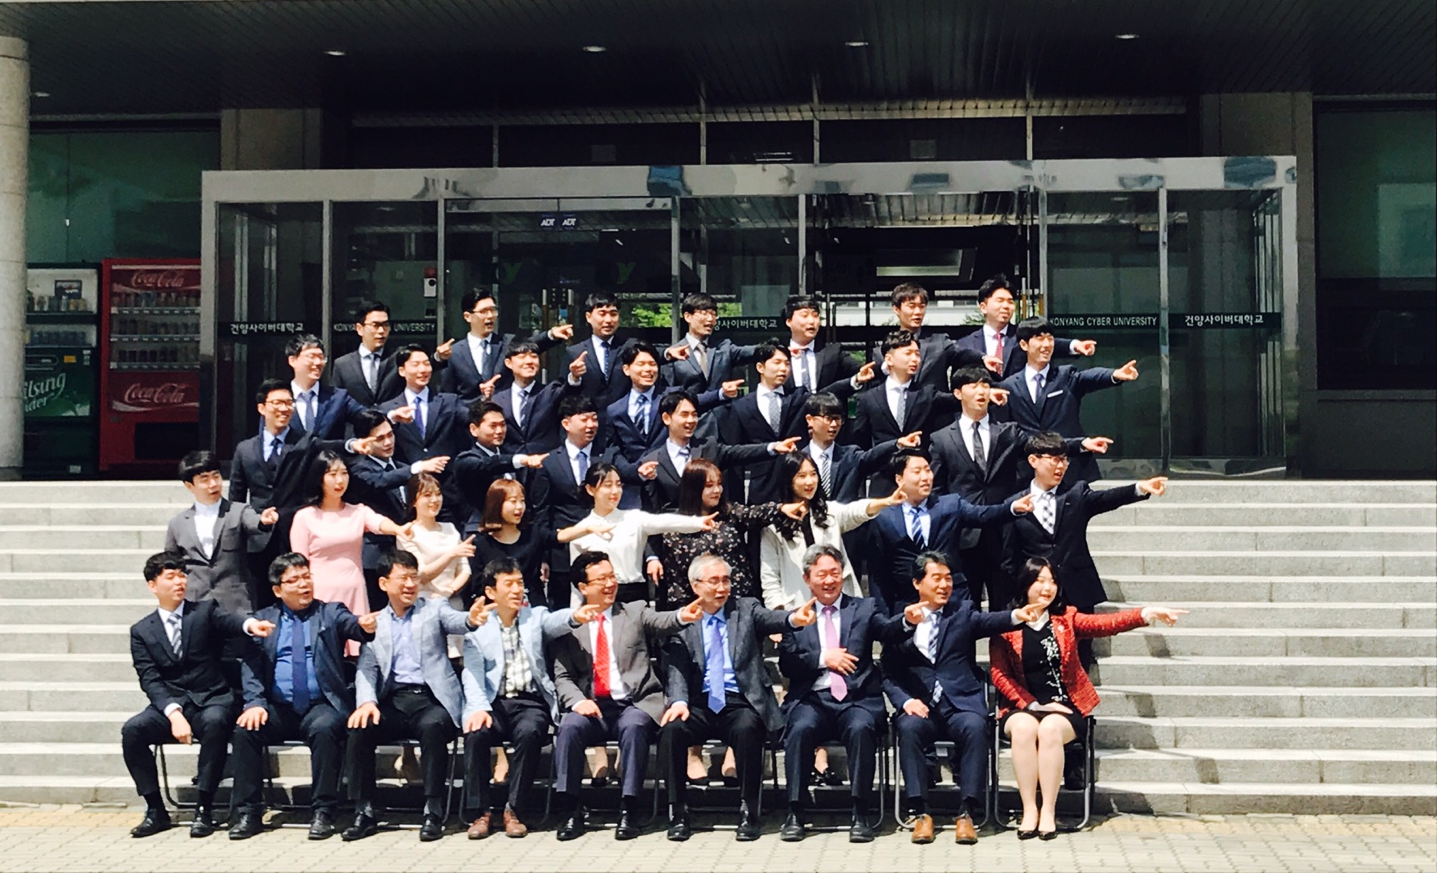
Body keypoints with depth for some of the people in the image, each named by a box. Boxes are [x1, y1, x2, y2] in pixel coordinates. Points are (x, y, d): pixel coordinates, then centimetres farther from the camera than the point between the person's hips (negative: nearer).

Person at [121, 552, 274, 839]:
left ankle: (203, 809, -25)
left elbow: (227, 621, -18)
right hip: (169, 705, 2)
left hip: (211, 700, -2)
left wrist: (250, 624, -45)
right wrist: (174, 713, -21)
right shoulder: (141, 631, 8)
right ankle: (155, 811, -11)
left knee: (214, 722, -35)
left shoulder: (205, 611, 5)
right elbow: (150, 680, -2)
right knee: (132, 730, -25)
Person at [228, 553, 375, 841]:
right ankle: (248, 812, -13)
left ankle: (322, 812, -23)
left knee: (324, 728, -33)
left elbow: (354, 626, -10)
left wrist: (367, 626, -36)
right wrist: (255, 702, -12)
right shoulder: (263, 619, 15)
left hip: (321, 706, -2)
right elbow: (251, 665, 6)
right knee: (245, 729, -25)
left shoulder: (331, 613, 10)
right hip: (278, 707, 2)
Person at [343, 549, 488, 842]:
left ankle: (433, 812, -25)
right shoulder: (374, 623, 15)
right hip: (393, 702, 3)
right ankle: (364, 812, -12)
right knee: (359, 729, -24)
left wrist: (471, 619, -38)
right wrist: (367, 701, -13)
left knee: (432, 727, -34)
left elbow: (455, 620, -12)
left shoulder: (434, 609, 9)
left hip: (431, 699, -2)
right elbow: (366, 668, 8)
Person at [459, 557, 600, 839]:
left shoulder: (535, 617, 12)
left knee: (529, 732, -32)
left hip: (530, 702, 0)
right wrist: (478, 707, -19)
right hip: (494, 703, 0)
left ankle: (512, 809, -19)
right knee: (475, 732, -30)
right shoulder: (477, 628, 11)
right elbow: (472, 674, 1)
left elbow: (554, 621, -11)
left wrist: (574, 616, -37)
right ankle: (481, 811, -16)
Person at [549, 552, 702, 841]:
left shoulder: (635, 613, 13)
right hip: (592, 708, 1)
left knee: (634, 726, -33)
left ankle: (628, 810, -27)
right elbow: (562, 676, 8)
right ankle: (570, 812, -21)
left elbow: (662, 622, -8)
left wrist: (682, 616, -32)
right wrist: (577, 700, -13)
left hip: (636, 704, -1)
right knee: (569, 726, -29)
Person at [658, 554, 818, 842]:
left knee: (747, 729, -33)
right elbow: (676, 667, -1)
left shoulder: (747, 609, 9)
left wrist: (794, 619, -36)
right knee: (671, 729, -28)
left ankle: (748, 812, -20)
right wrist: (679, 700, -22)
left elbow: (773, 619, -12)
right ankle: (678, 813, -14)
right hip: (699, 704, 1)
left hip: (741, 702, -1)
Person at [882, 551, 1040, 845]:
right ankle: (920, 812, -25)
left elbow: (988, 621, -9)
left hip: (961, 704, 0)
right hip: (920, 707, 0)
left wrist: (1016, 616, -31)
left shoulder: (962, 611, 13)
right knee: (908, 727, -32)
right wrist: (905, 700, -11)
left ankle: (966, 813, -26)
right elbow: (888, 676, 9)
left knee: (975, 726, -32)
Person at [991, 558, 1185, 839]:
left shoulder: (1066, 619, 10)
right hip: (1022, 708, -1)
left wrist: (1148, 614, -22)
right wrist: (1034, 705, -12)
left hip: (1065, 708, 1)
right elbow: (1000, 675, -1)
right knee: (1024, 728, -34)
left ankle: (1048, 811, -24)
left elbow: (1106, 623, -7)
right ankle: (1029, 809, -26)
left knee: (1050, 729, -32)